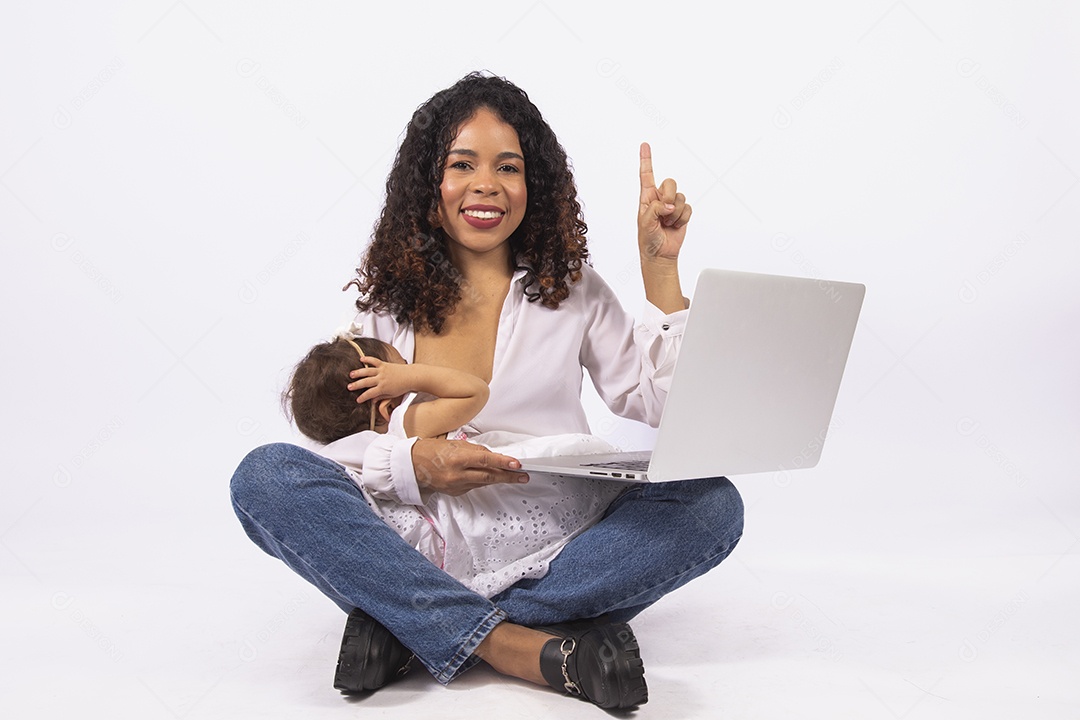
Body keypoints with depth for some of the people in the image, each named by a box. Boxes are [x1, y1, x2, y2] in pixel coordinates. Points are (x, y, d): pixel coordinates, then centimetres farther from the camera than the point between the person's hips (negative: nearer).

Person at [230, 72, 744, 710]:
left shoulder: (573, 290, 10)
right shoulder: (382, 298, 9)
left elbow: (661, 407, 2)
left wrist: (660, 269, 0)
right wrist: (412, 462, -20)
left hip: (554, 555, 1)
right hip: (417, 550, 0)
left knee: (712, 505, -25)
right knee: (267, 476, -23)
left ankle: (412, 629, -26)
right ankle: (518, 647, -33)